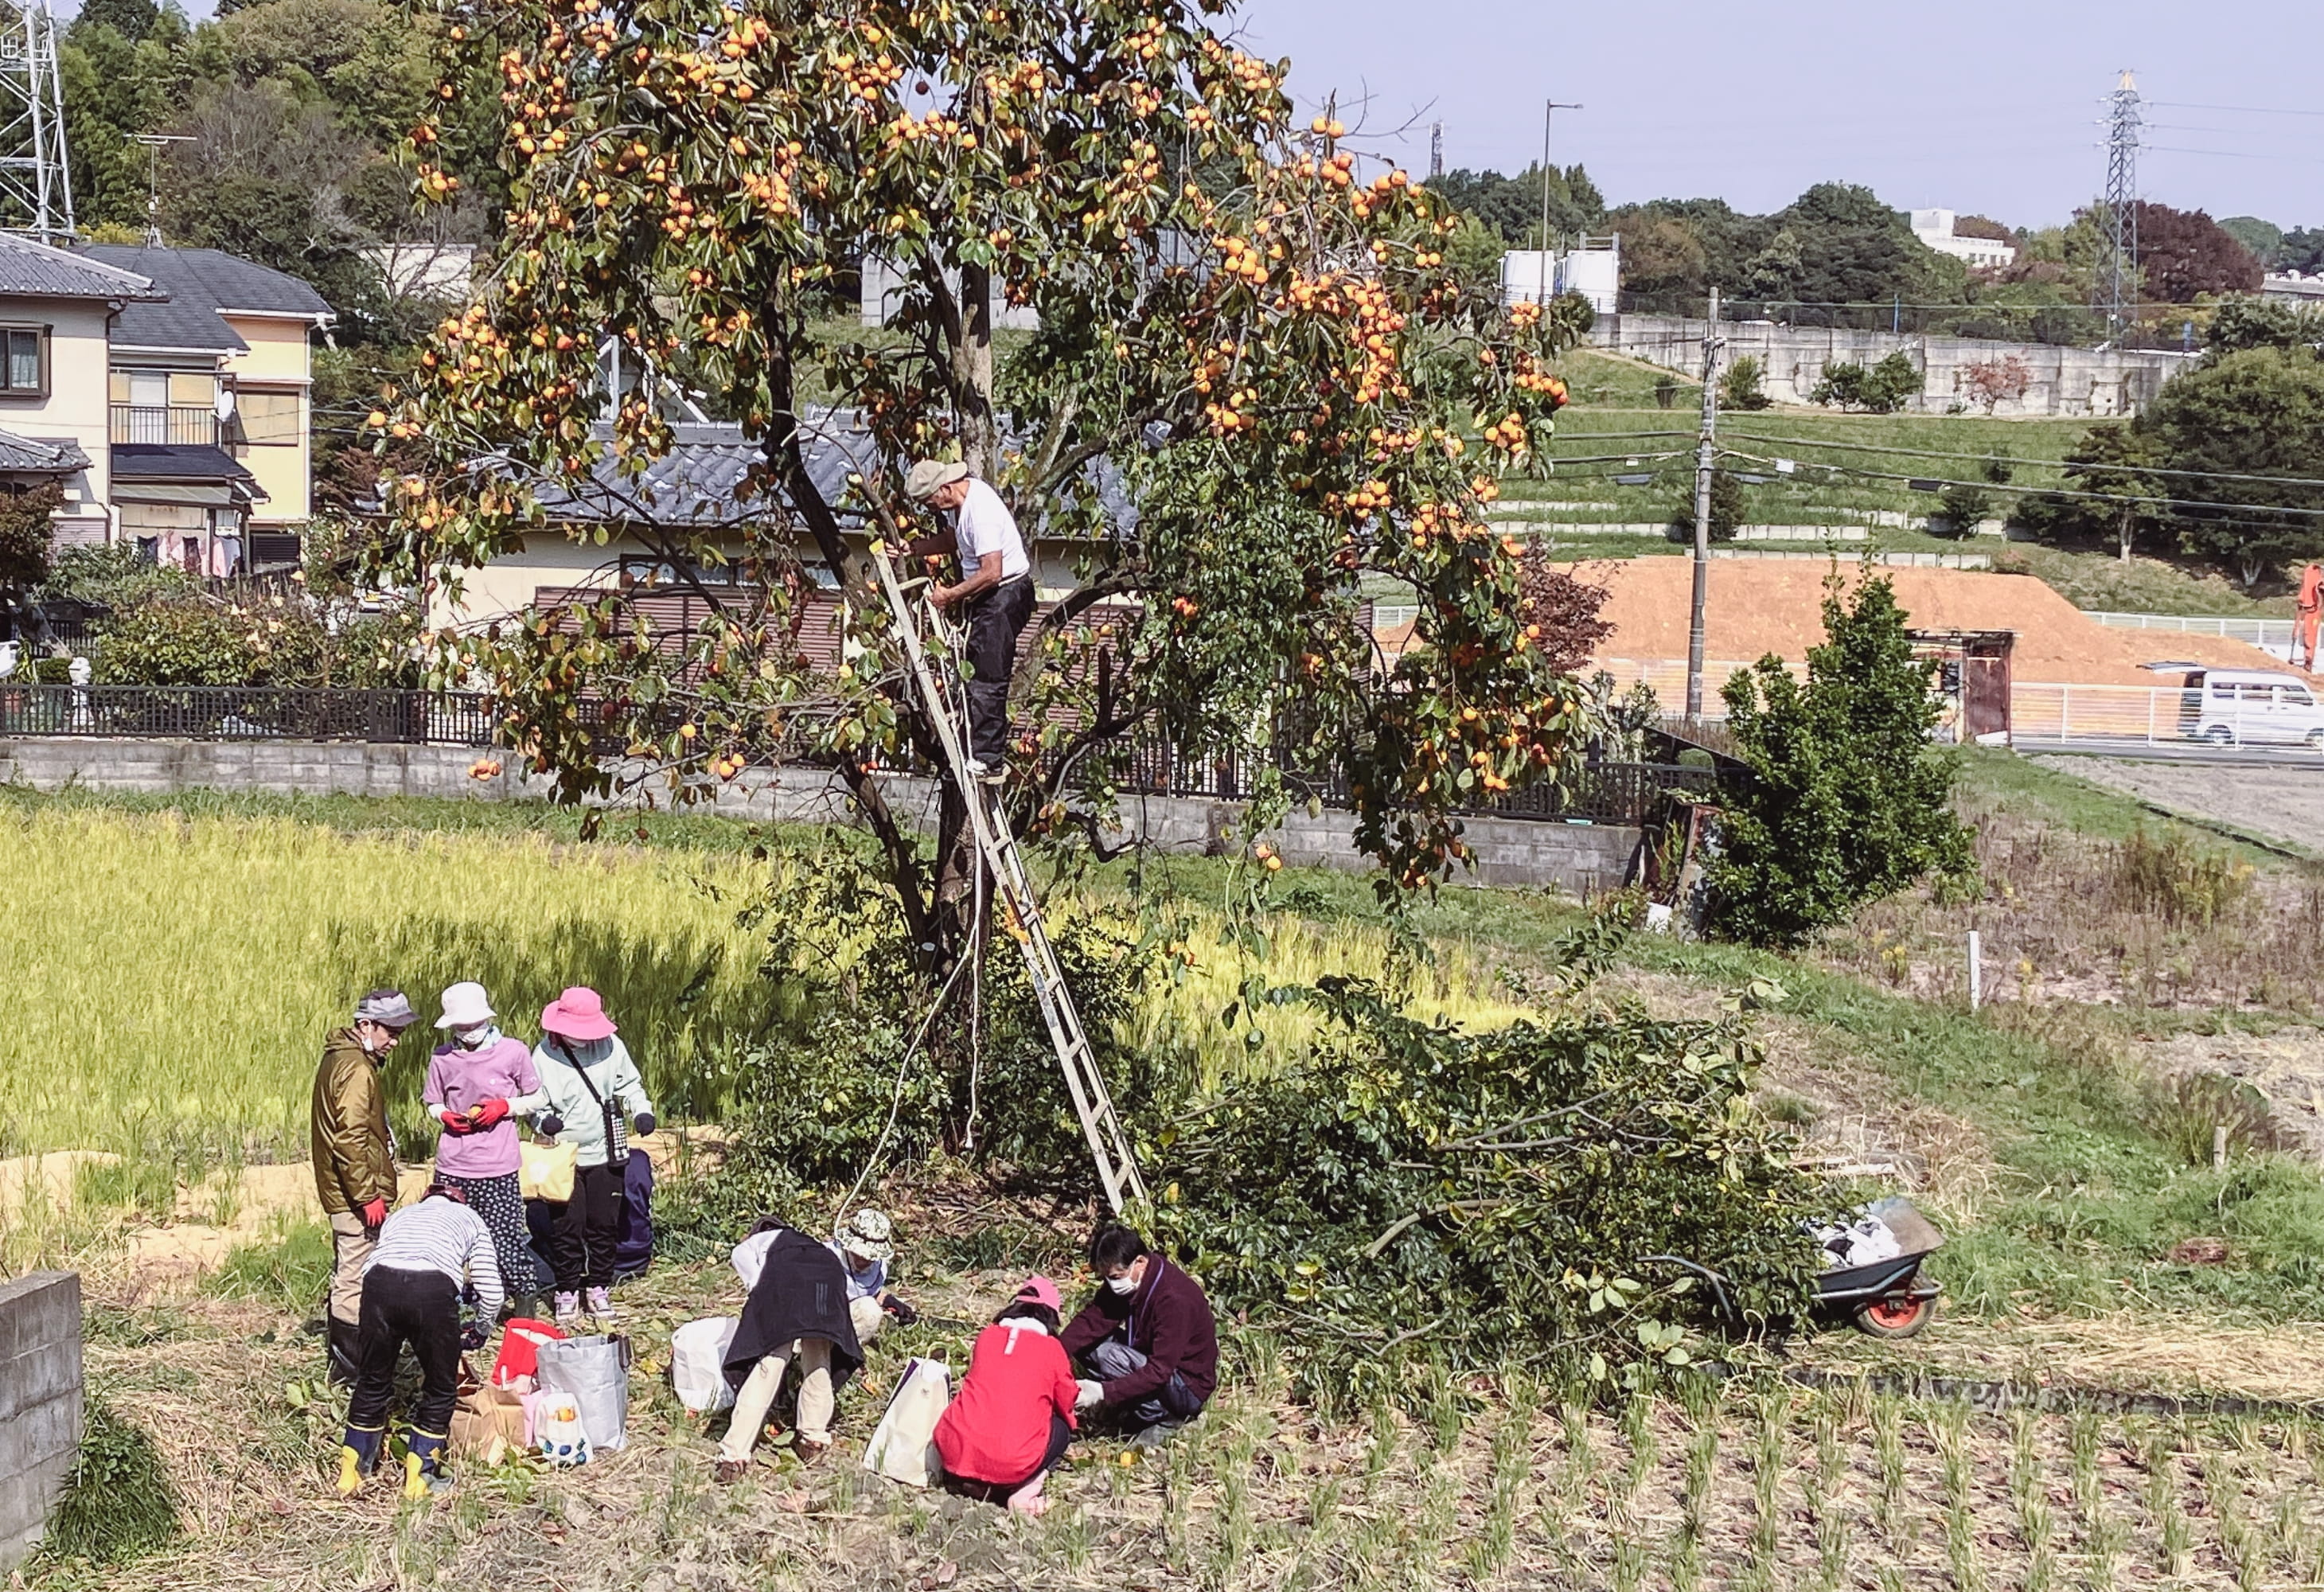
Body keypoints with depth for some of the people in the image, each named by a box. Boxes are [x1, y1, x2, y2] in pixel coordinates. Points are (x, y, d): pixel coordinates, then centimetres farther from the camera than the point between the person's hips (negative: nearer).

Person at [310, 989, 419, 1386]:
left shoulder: (341, 1058, 14)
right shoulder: (356, 1069, -19)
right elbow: (350, 1137, -24)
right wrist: (367, 1194, -21)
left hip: (342, 1194, 11)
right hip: (356, 1197, -11)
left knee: (345, 1279, 18)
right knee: (355, 1282, -6)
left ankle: (343, 1361, 27)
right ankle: (350, 1370, -2)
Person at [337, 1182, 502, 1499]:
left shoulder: (400, 1216, 39)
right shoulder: (469, 1219, 32)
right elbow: (491, 1291, 23)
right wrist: (478, 1333, 42)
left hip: (380, 1281, 3)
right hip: (434, 1288, -3)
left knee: (372, 1383, 21)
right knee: (440, 1389, 17)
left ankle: (351, 1472, 28)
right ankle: (419, 1475, 15)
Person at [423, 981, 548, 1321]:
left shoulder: (512, 1052, -3)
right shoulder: (442, 1058, 3)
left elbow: (538, 1100, 7)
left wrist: (504, 1107, -10)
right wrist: (446, 1115, -7)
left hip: (498, 1168, -2)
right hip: (452, 1166, 2)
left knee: (506, 1242, -3)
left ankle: (526, 1307, 12)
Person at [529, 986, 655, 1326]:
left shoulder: (611, 1047, -2)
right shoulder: (544, 1055, -7)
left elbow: (629, 1085, 11)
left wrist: (641, 1111, -7)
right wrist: (544, 1120, -23)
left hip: (606, 1155, 2)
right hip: (564, 1157, -2)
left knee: (604, 1225, 9)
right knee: (568, 1227, 1)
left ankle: (599, 1288, 23)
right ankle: (568, 1292, 14)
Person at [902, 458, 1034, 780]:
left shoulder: (980, 510, -24)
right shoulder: (964, 497, 7)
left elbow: (991, 573, -28)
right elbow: (956, 539, 27)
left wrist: (951, 595, -17)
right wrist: (912, 548, 17)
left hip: (1004, 594, -11)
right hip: (989, 597, 11)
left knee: (987, 680, -9)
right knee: (979, 675, 12)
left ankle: (987, 760, -7)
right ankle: (989, 754, 16)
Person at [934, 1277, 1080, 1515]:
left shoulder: (987, 1336, 12)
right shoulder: (1051, 1348, 3)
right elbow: (1066, 1406, 14)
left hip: (954, 1453, 4)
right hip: (1011, 1466, -4)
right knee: (1062, 1428, 22)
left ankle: (972, 1483, 8)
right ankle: (1024, 1490, -4)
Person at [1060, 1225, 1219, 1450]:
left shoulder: (1174, 1299, -30)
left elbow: (1159, 1371, -32)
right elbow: (1091, 1320, -10)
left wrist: (1103, 1392, -36)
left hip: (1189, 1390, -8)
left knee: (1109, 1356, -27)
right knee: (1087, 1343, -6)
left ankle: (1165, 1419, -10)